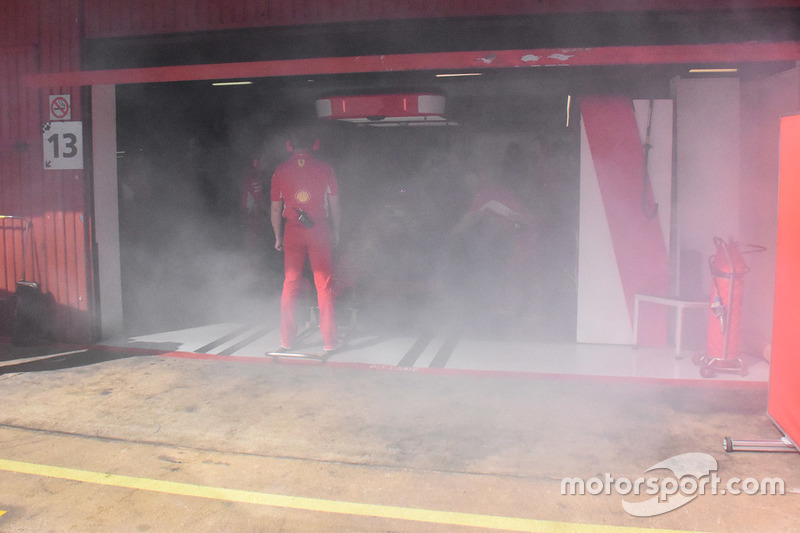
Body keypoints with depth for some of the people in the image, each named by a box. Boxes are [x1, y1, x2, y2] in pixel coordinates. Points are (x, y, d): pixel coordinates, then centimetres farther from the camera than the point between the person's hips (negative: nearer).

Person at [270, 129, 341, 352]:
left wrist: (278, 237, 14)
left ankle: (287, 340, 12)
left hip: (292, 233, 1)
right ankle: (329, 340, 5)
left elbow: (275, 209, 6)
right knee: (324, 285, 3)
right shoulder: (324, 168, 1)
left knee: (290, 284, 9)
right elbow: (334, 204, 4)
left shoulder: (281, 170, 3)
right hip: (320, 232, -1)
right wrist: (335, 232, 13)